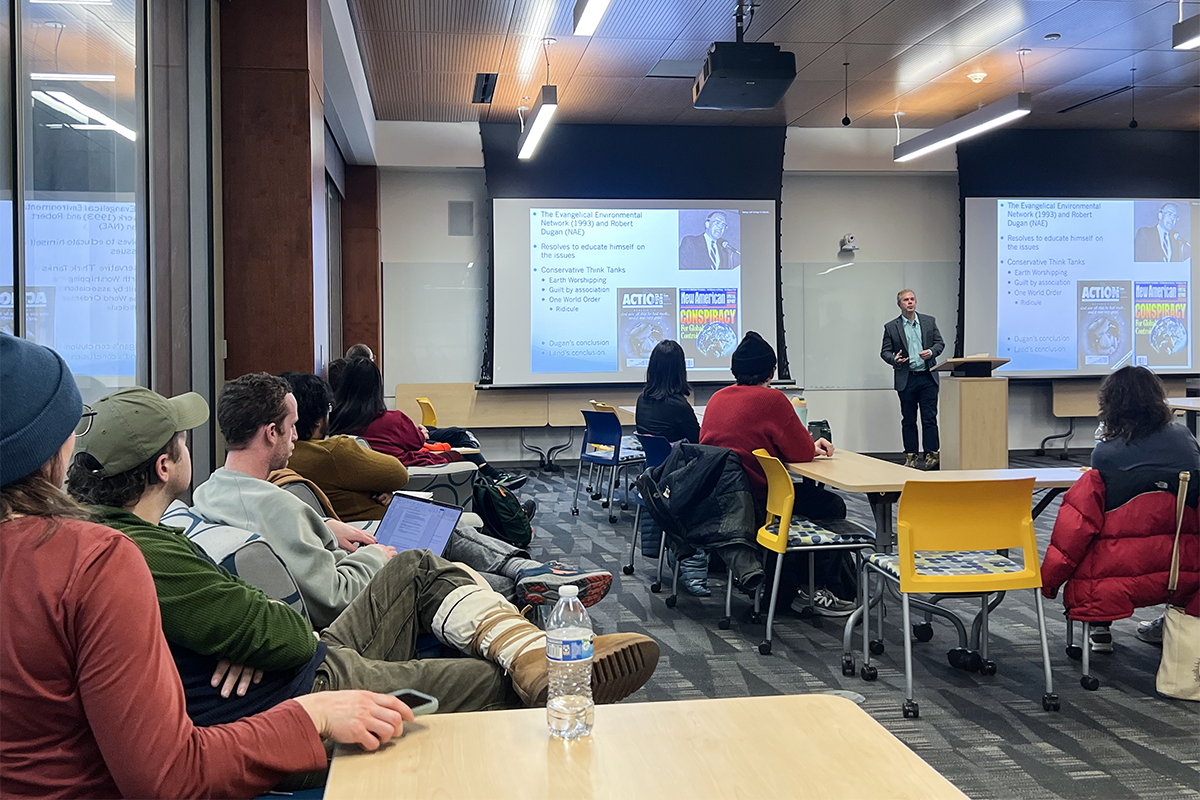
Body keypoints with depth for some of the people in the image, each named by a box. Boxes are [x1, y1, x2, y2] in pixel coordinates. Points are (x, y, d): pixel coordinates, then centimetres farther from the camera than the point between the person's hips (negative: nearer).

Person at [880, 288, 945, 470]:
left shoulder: (929, 321, 9)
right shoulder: (891, 327, 4)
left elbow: (940, 343, 10)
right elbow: (884, 351, 4)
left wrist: (931, 352, -11)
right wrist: (894, 359, -16)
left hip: (927, 377, 0)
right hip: (906, 380, 0)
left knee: (930, 418, -2)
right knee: (908, 420, 5)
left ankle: (932, 455, 0)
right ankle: (910, 456, 11)